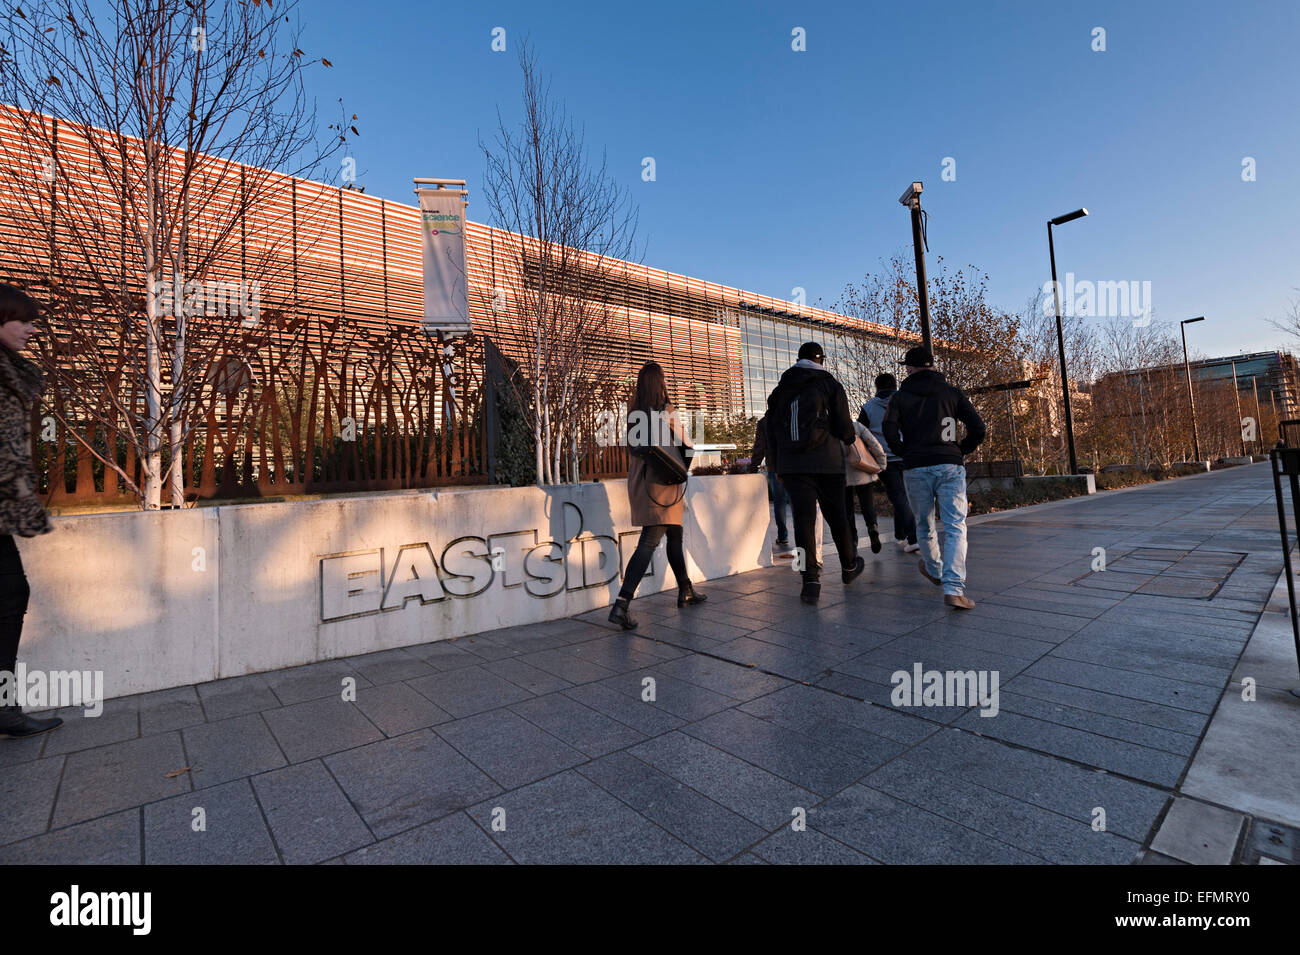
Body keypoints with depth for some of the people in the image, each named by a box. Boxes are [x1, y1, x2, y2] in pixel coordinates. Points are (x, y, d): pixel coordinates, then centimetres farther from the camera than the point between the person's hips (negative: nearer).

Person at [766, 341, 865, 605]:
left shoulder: (780, 391, 14)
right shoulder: (830, 385, 4)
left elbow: (771, 431, 13)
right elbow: (843, 426, -3)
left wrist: (777, 466, 18)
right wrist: (850, 438, 20)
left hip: (791, 465, 2)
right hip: (827, 463, -1)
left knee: (803, 519, -1)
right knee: (836, 516, 13)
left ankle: (811, 579, -10)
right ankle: (849, 566, 32)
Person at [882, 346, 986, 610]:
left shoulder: (900, 396, 6)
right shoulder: (952, 392, 10)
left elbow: (889, 428, -11)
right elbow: (978, 427, 1)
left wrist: (904, 453, 5)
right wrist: (961, 451, 16)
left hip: (915, 469, 0)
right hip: (950, 467, 0)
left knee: (924, 526, 18)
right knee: (955, 528, -2)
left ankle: (934, 570, 39)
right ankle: (953, 588, -15)